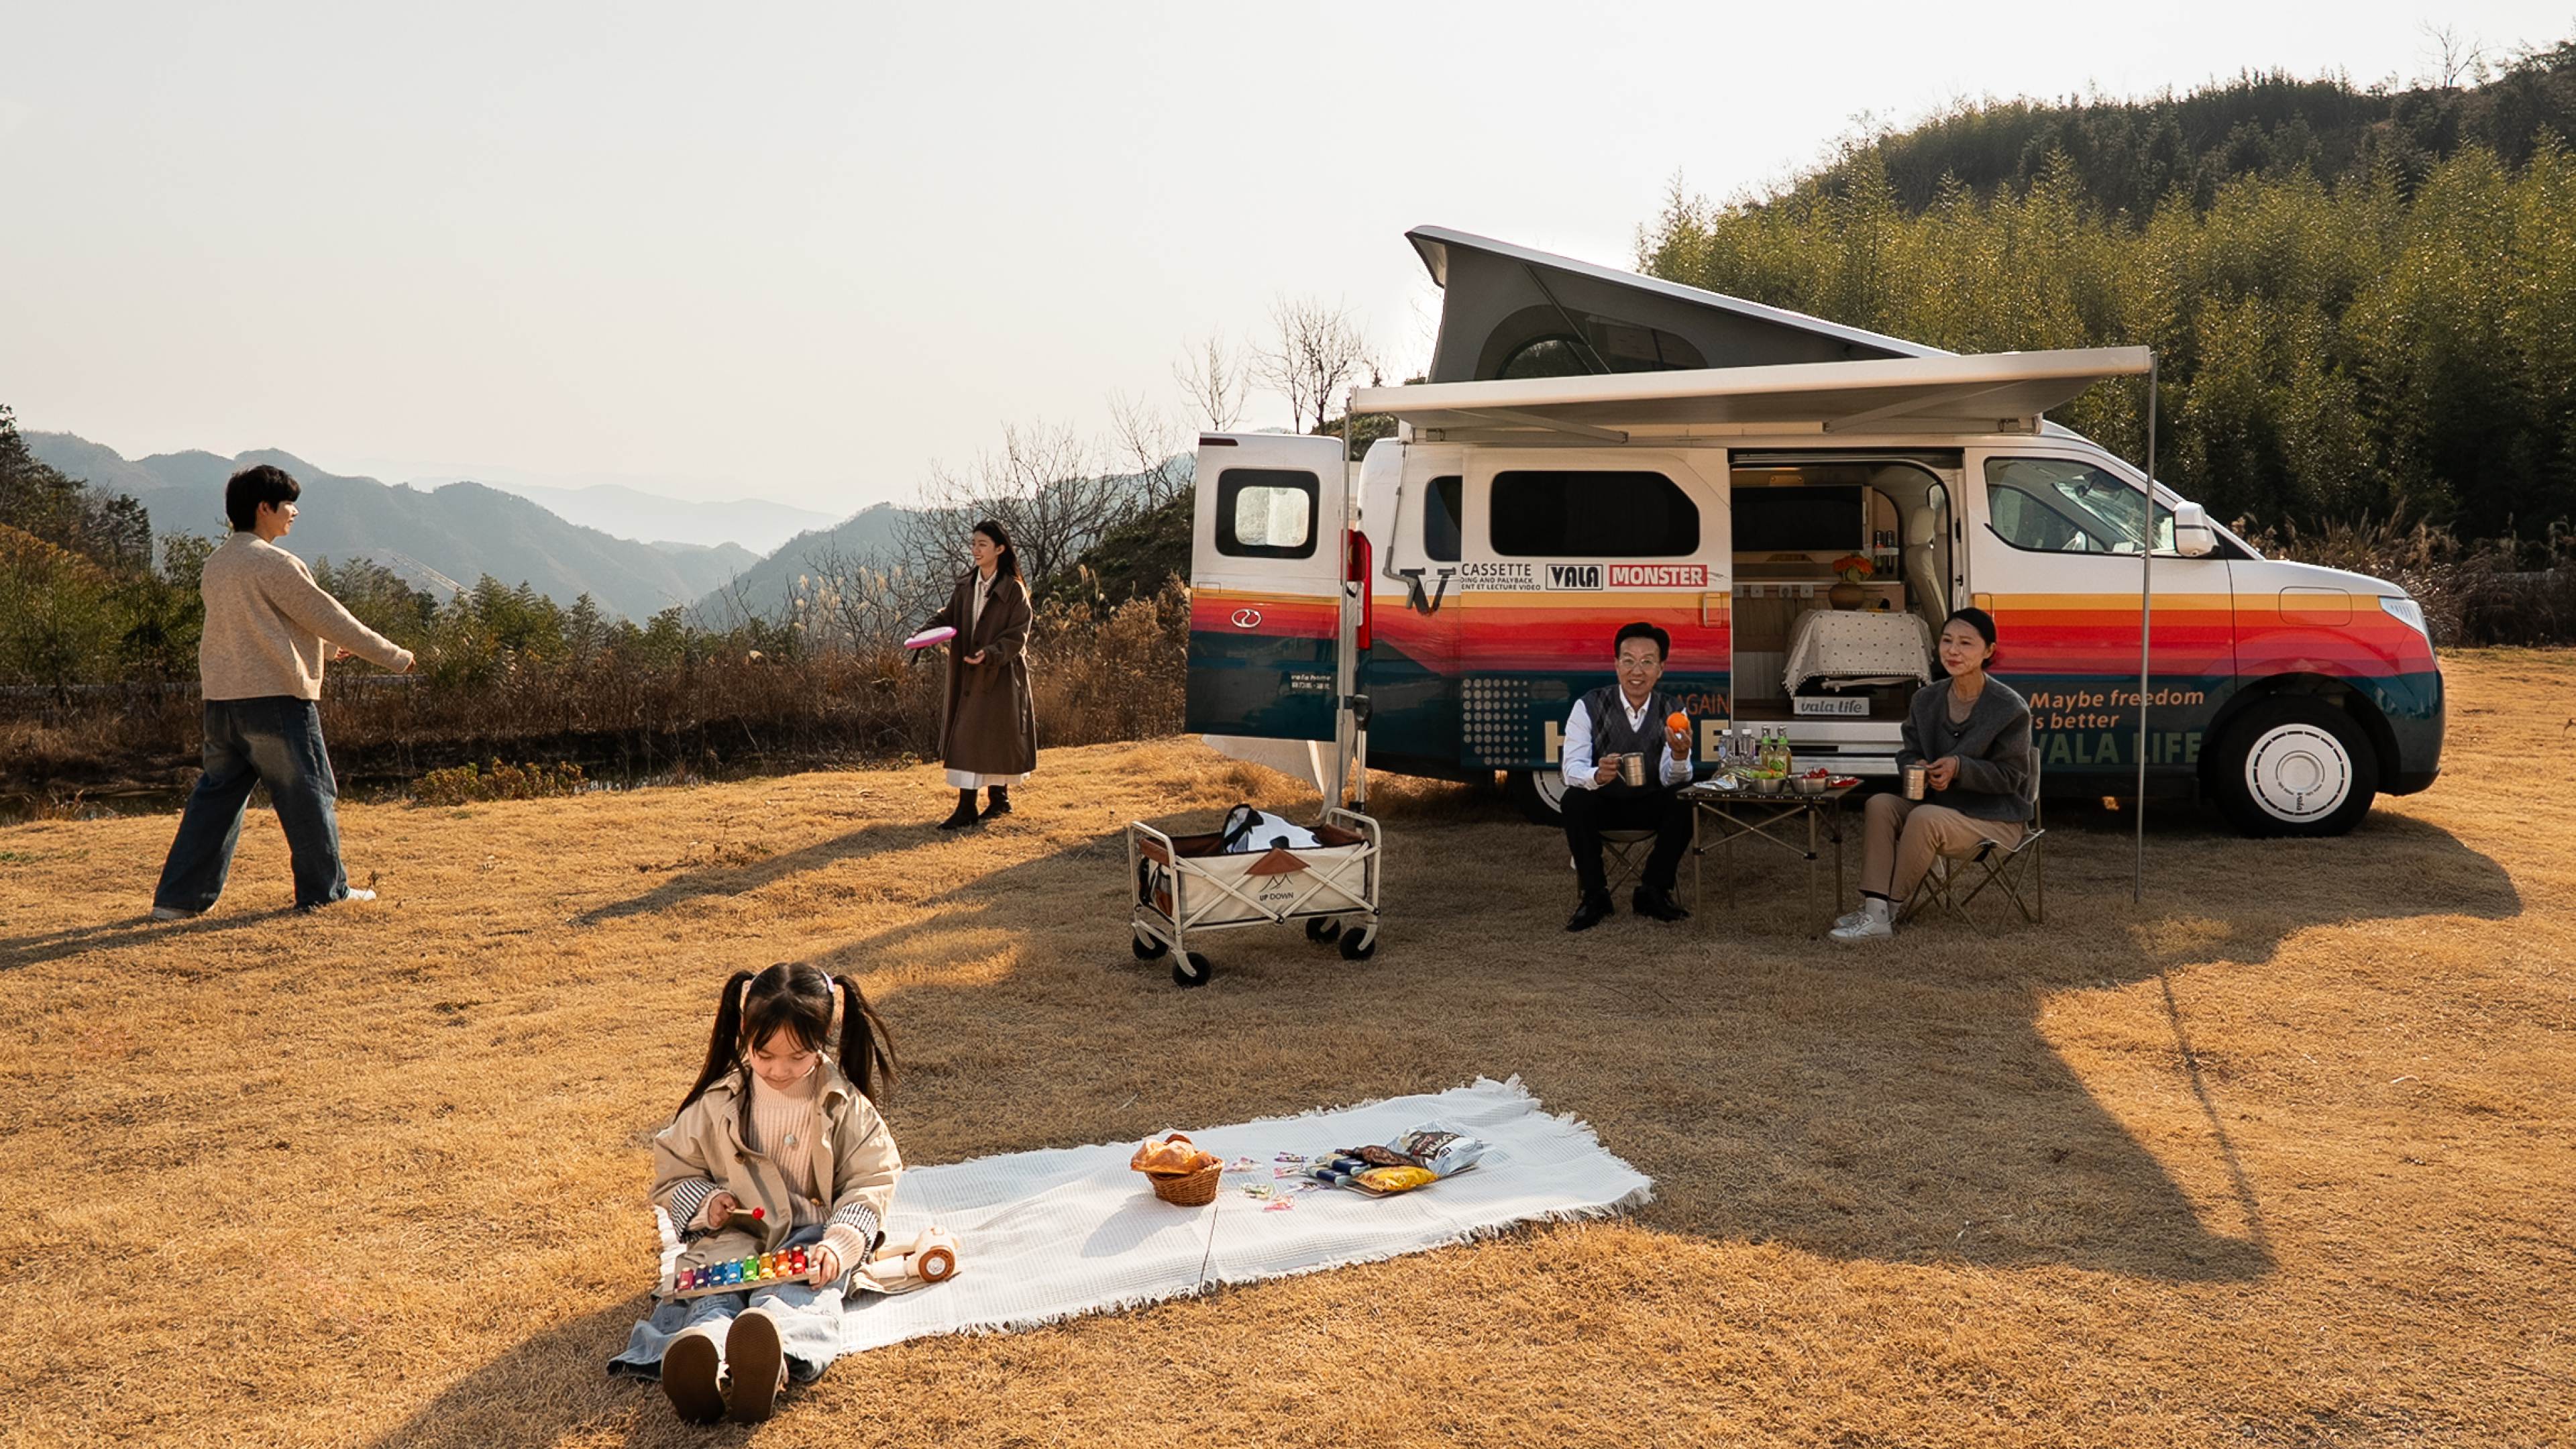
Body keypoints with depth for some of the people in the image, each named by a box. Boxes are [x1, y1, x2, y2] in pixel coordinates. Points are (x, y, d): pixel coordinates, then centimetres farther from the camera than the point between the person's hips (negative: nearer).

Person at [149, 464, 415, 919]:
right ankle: (325, 890, 14)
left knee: (217, 794, 13)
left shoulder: (217, 563, 14)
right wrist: (395, 656, -2)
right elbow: (329, 617, -10)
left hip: (221, 701, 8)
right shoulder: (274, 563, -13)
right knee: (308, 792, 5)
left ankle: (178, 897, 11)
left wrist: (324, 643, 36)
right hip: (276, 698, -8)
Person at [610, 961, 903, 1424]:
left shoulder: (845, 1105, 0)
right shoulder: (717, 1103, 4)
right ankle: (702, 1363, -66)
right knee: (715, 1294, -32)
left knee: (797, 1293, -36)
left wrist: (839, 1244, -20)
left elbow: (870, 1183, -2)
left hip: (811, 1238, -2)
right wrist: (705, 1204, -8)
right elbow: (672, 1169, 14)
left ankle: (767, 1364, -69)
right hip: (732, 1235, 2)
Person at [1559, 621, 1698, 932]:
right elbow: (1572, 769, -23)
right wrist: (1597, 776, -47)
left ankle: (1653, 892, -10)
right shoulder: (1588, 707, -14)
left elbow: (1671, 780, -15)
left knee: (1685, 801, -27)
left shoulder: (1673, 712, -7)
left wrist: (1680, 756, -39)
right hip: (1601, 803, -2)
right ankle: (1595, 895, -16)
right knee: (1573, 800, -33)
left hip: (1651, 806, 2)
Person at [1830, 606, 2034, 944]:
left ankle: (1888, 911, -21)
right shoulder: (1926, 699, 5)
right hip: (1938, 804, 6)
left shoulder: (2010, 709, -13)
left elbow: (2011, 775, -12)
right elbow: (1908, 753, 10)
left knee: (1924, 818, -33)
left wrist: (1959, 768, -28)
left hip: (1996, 818, -6)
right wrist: (1918, 769, -16)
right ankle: (1874, 914, -28)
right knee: (1879, 805, -19)